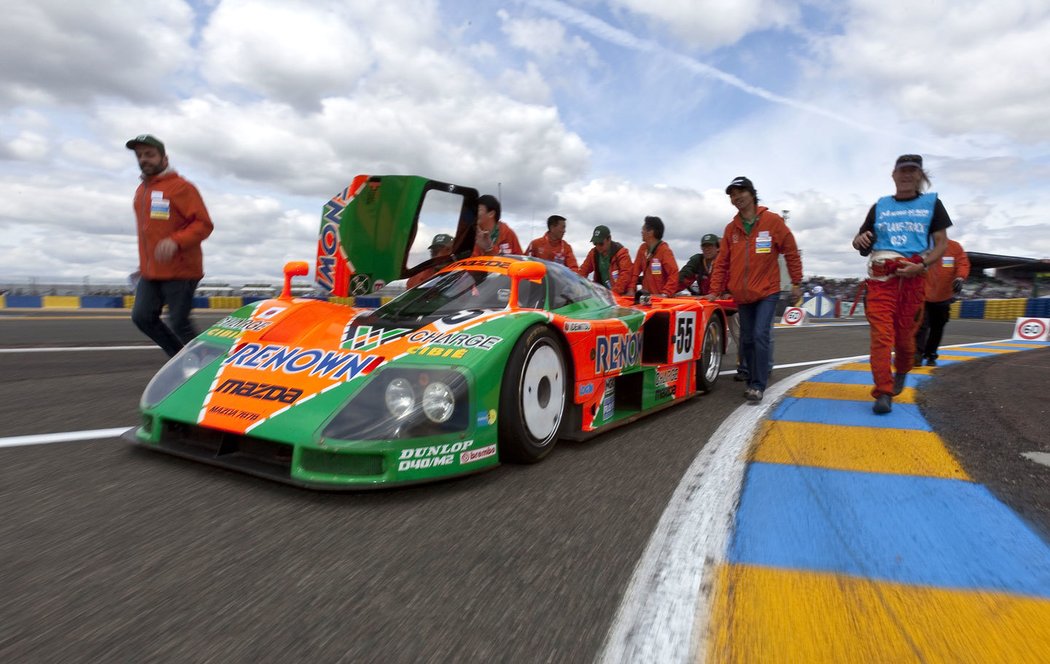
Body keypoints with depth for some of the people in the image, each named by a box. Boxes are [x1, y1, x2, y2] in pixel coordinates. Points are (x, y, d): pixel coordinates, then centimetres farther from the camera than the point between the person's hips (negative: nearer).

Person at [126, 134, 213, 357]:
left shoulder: (181, 187, -8)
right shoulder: (141, 190, 17)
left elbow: (204, 224, -13)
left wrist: (176, 242, -28)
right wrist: (144, 263, 24)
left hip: (180, 271, -8)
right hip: (150, 272, 8)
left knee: (179, 325, -5)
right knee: (142, 317, 1)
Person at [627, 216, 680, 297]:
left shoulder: (665, 251, -13)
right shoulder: (643, 248, 6)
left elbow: (674, 274, -19)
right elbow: (635, 269, 7)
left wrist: (665, 294, -25)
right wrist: (631, 289, -3)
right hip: (647, 295, 5)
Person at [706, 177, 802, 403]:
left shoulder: (773, 221, -5)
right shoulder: (731, 228, 5)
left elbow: (791, 252, 1)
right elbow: (722, 262, 7)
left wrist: (796, 283, 2)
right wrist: (715, 291, 2)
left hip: (767, 292, -4)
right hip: (742, 295, 4)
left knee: (761, 335, -15)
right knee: (747, 340, 10)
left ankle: (758, 385, -9)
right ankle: (752, 381, 23)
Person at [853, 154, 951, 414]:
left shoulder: (932, 203, 10)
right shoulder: (880, 206, 14)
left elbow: (942, 243, 6)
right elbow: (860, 240, 18)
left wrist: (922, 265, -12)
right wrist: (859, 240, -7)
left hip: (913, 276, 0)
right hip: (881, 276, 0)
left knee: (905, 334, 6)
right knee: (881, 335, -11)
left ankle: (901, 373, 37)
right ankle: (883, 393, -10)